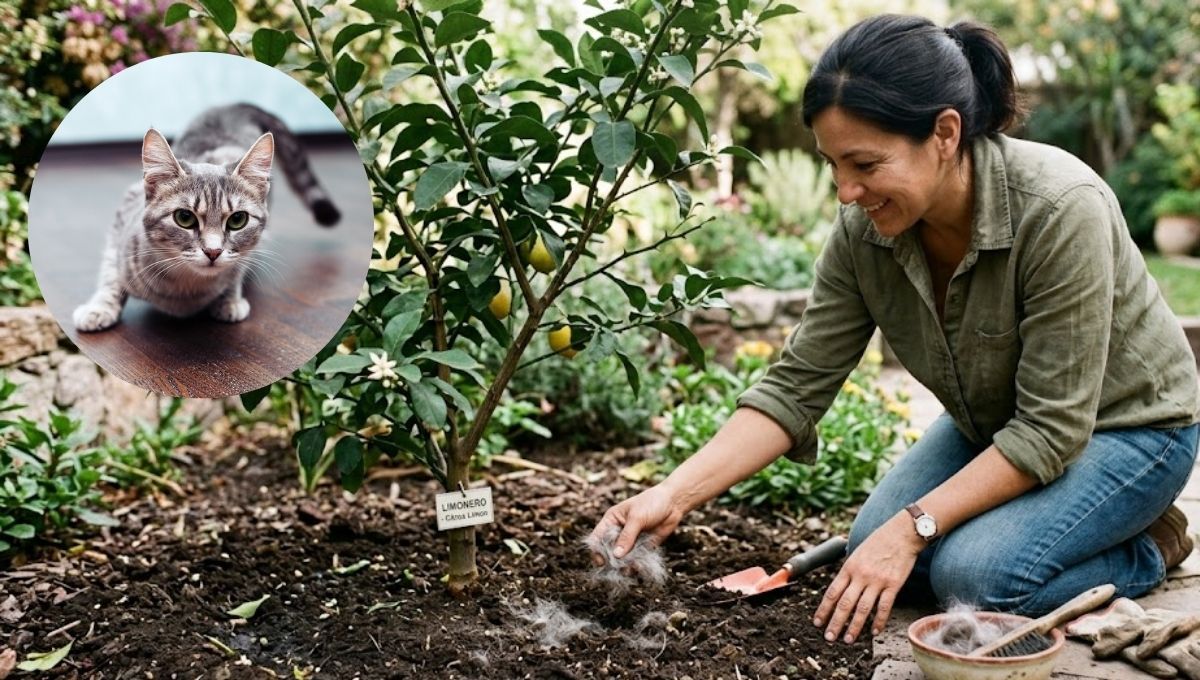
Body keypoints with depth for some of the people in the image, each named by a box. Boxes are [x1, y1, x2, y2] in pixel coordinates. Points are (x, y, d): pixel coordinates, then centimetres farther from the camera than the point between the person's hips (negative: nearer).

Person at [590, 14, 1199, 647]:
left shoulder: (1060, 210, -35)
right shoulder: (863, 230, -19)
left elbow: (1052, 430, -31)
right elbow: (796, 385, -16)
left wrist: (912, 527, -32)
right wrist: (673, 495, -27)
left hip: (1124, 424, -5)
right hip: (992, 425, 6)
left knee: (974, 575, -24)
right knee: (872, 556, -10)